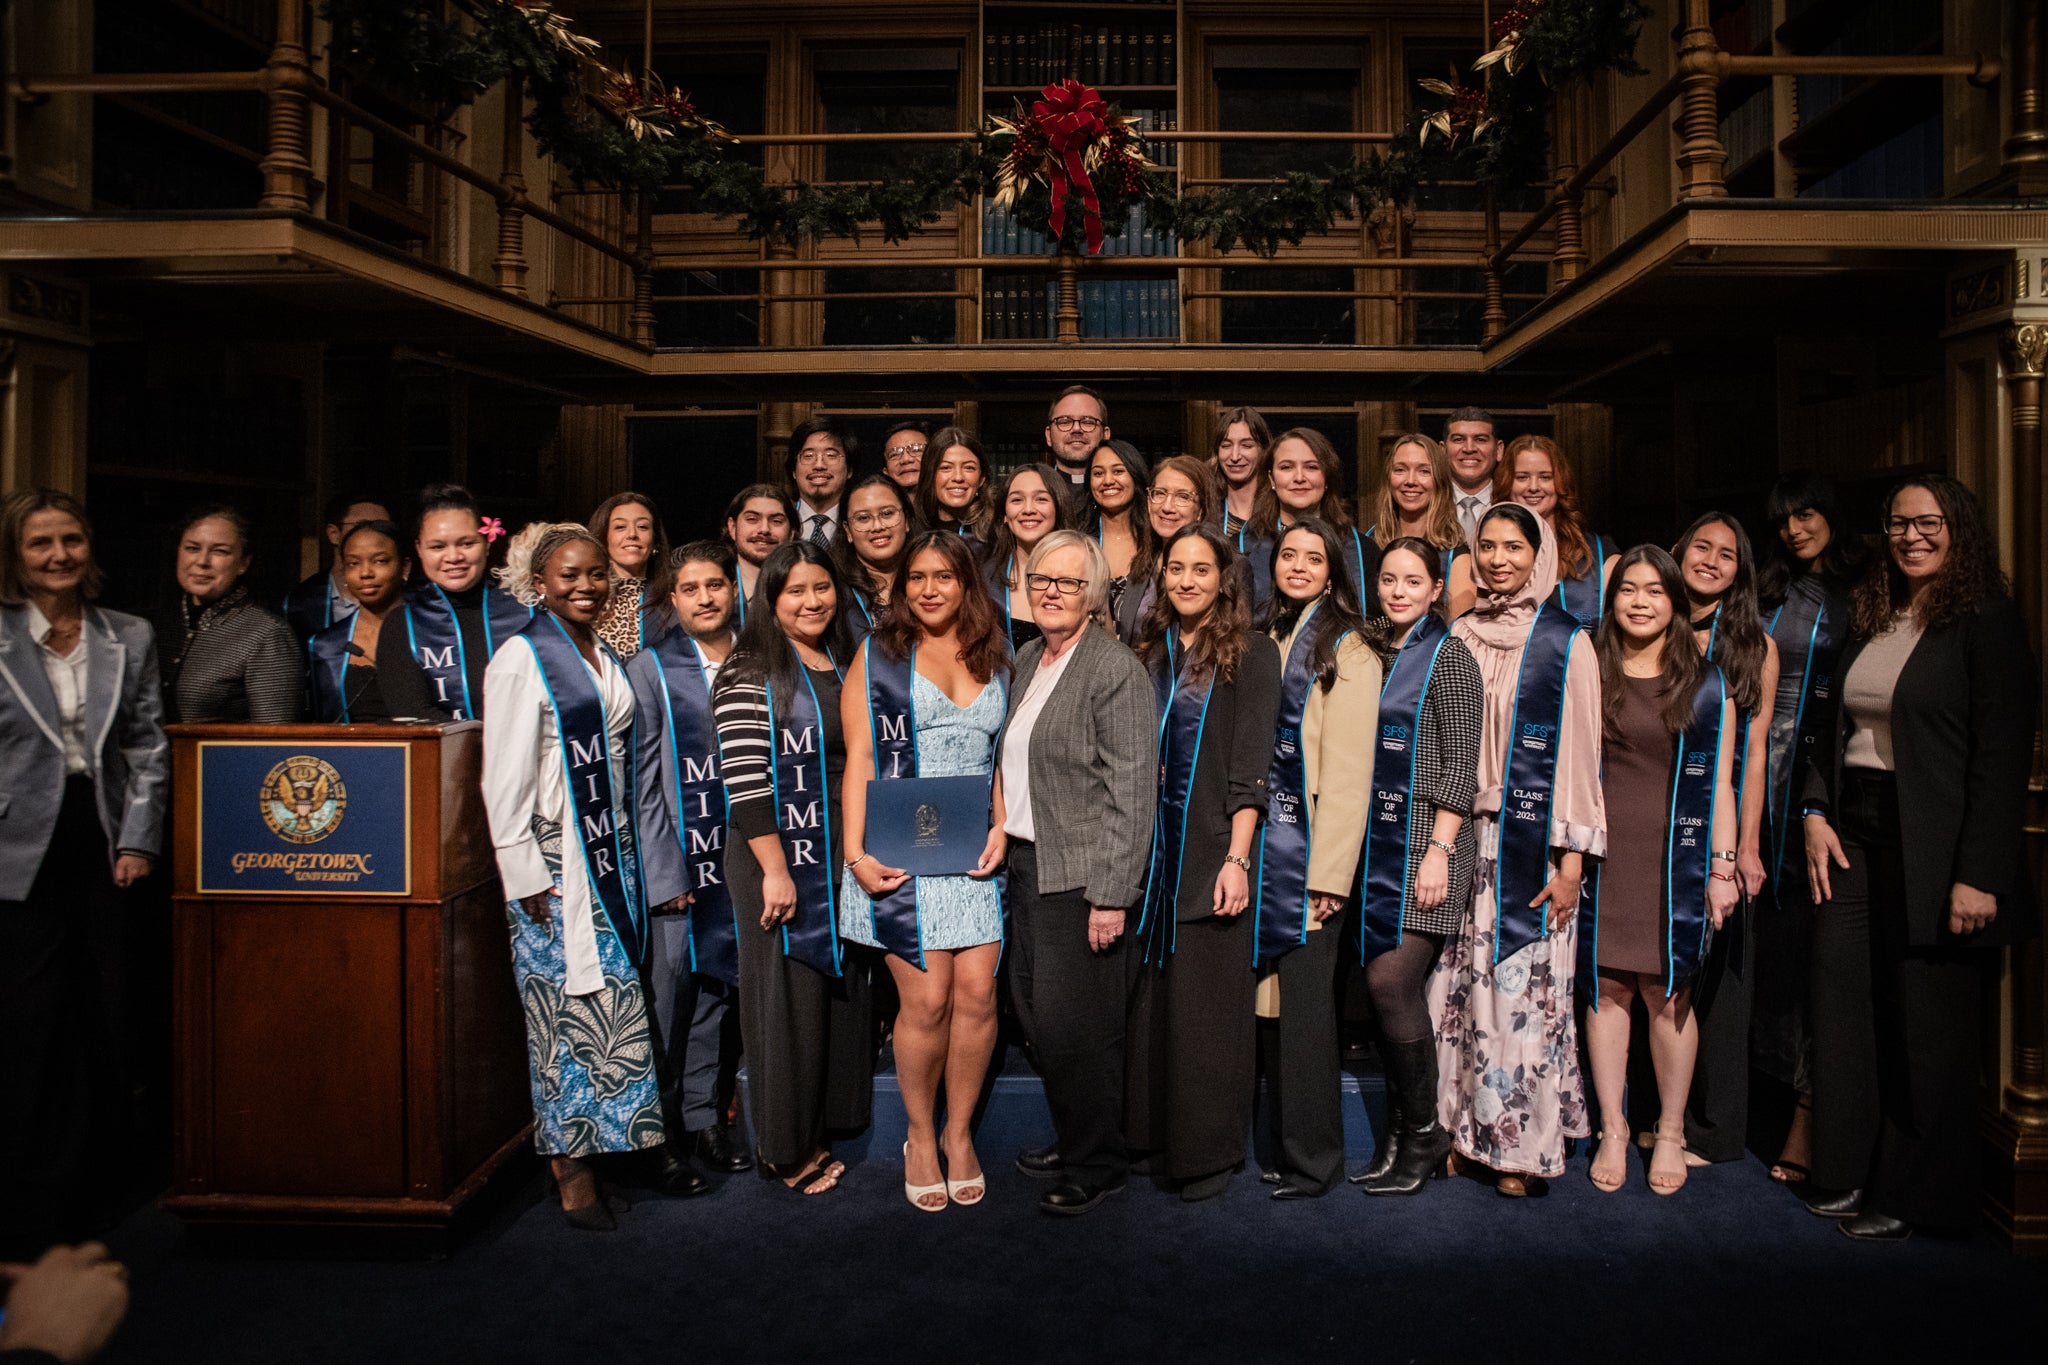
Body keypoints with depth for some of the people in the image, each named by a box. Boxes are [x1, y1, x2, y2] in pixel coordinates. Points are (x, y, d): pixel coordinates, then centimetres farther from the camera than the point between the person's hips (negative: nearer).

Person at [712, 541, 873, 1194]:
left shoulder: (844, 667, 12)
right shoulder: (751, 671, -10)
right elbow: (745, 776, -16)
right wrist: (774, 870, -19)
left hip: (840, 860, 7)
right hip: (778, 858, -7)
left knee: (839, 988, 13)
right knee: (787, 997, 2)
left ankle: (822, 1117, 29)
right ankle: (785, 1146, 17)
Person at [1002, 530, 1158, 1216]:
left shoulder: (1116, 670, -13)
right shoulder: (1026, 659, 12)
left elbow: (1133, 792, -17)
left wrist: (1110, 896, -19)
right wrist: (1004, 850, 14)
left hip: (1080, 877, -8)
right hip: (1026, 864, 8)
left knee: (1072, 1025, -1)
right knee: (1038, 1018, 14)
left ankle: (1097, 1164, 19)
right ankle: (1070, 1140, 33)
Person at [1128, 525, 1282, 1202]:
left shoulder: (1252, 653, -2)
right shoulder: (1149, 652, 12)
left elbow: (1250, 764, -9)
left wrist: (1237, 858, -16)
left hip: (1214, 848, -4)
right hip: (1151, 846, 5)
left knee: (1207, 1000, 0)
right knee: (1153, 994, 8)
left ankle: (1213, 1150, 13)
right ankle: (1156, 1134, 22)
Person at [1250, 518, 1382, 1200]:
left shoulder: (1347, 649, -4)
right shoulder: (1261, 639, 15)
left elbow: (1349, 768, -10)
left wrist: (1328, 872, -16)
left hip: (1308, 848, -6)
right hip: (1259, 845, 6)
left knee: (1304, 1002, -2)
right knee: (1272, 998, 9)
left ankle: (1313, 1158, 9)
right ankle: (1286, 1143, 20)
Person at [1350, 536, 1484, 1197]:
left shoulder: (1448, 656, -5)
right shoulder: (1376, 655, 15)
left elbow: (1460, 764, -10)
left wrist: (1439, 851, -16)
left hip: (1427, 839, -6)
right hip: (1379, 840, 6)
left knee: (1390, 981, -12)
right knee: (1393, 988, 8)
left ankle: (1424, 1130, 5)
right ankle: (1401, 1137, 17)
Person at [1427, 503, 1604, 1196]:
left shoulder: (1565, 642, -2)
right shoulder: (1459, 636, 10)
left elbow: (1579, 750, -5)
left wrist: (1572, 856, -10)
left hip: (1531, 842, -4)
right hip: (1465, 836, 4)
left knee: (1525, 984, -3)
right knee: (1461, 981, 4)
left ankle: (1524, 1144, 8)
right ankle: (1464, 1126, 17)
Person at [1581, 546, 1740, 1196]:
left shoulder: (1706, 683, 7)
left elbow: (1719, 783, 5)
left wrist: (1723, 865, 0)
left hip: (1674, 856, -1)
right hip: (1601, 855, 1)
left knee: (1668, 992, 0)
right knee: (1606, 989, 2)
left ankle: (1670, 1132, 16)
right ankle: (1612, 1131, 14)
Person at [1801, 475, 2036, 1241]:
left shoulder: (1986, 624, -7)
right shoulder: (1871, 622, 14)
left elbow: (2003, 756, -12)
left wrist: (1980, 874, -17)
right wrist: (1816, 811, 4)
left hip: (1933, 851, -6)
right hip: (1854, 837, 6)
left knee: (1927, 1026, 3)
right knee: (1844, 1005, 6)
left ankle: (1917, 1199, 17)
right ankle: (1851, 1175, 20)